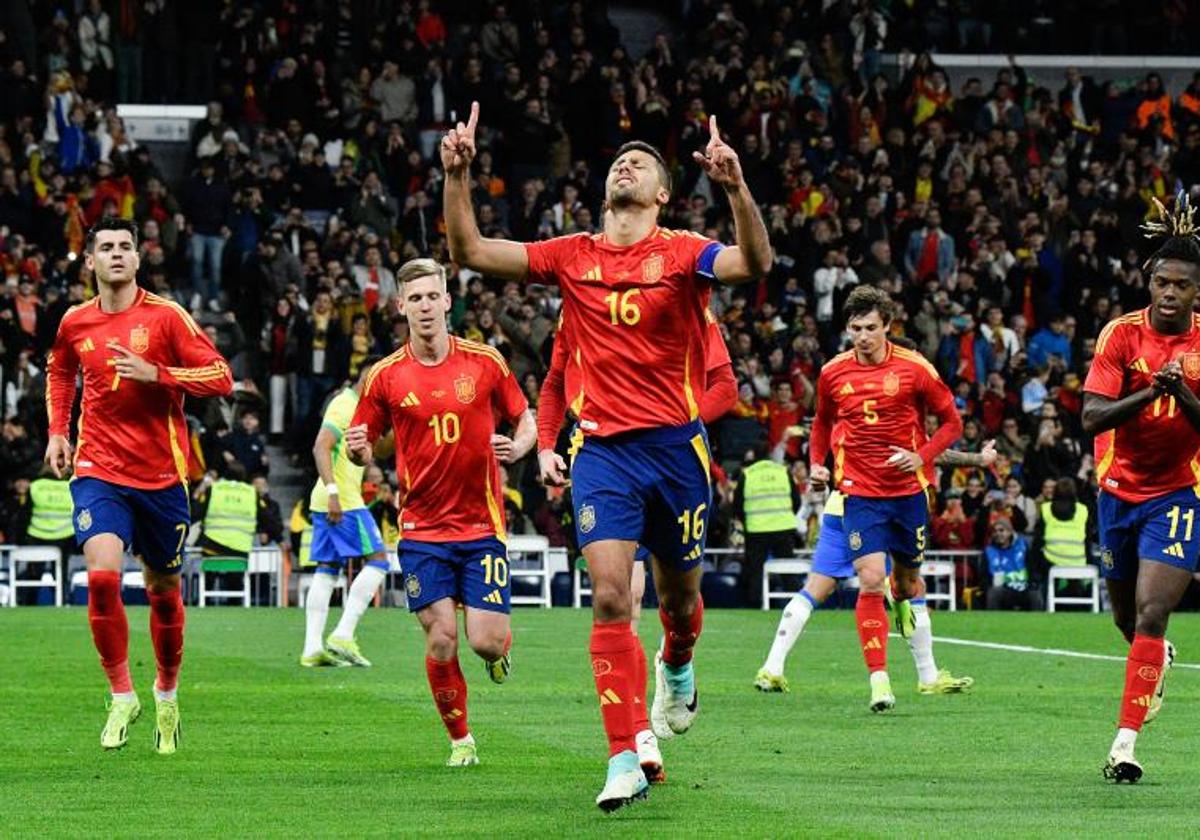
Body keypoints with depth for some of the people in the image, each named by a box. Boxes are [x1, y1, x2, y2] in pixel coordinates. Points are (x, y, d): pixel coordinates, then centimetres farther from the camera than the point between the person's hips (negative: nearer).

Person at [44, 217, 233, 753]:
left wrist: (154, 373, -20)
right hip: (98, 470, 1)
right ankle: (122, 697, -8)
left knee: (163, 590, 10)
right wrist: (57, 432, 14)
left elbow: (221, 378, -9)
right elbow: (59, 372, 27)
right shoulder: (75, 323, 5)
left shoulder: (165, 317, -5)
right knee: (102, 574, -21)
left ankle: (166, 693, 34)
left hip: (161, 476, -1)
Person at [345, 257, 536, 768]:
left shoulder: (485, 362, -1)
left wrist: (518, 447, -13)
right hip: (422, 529, 0)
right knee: (441, 640, -7)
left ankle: (501, 649, 31)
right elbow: (363, 445, 7)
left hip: (482, 524, 0)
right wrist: (359, 450, -17)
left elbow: (527, 420, 10)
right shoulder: (385, 376, -1)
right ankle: (460, 739, 15)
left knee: (486, 642, -8)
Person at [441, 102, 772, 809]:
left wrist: (737, 188, -37)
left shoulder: (682, 252, -3)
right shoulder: (573, 256, 5)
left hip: (676, 445, -1)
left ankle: (677, 668, 51)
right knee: (609, 596, -14)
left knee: (679, 596, 13)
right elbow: (471, 252, 4)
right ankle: (625, 763, -13)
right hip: (604, 448, 1)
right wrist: (458, 177, -8)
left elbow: (754, 264, -23)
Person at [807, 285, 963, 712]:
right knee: (871, 581, -16)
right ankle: (879, 680, -16)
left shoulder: (914, 368, -6)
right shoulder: (833, 373, 1)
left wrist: (922, 456, -14)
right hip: (860, 493, 0)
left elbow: (951, 422, 2)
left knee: (907, 584, 10)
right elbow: (823, 423, 19)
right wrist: (816, 464, 2)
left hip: (908, 490, 0)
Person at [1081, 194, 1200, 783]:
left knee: (1150, 613, -17)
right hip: (1120, 488, 2)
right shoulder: (1122, 334, -8)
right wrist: (1151, 391, -30)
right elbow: (1091, 417, -16)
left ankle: (1126, 744, -16)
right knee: (1127, 618, 17)